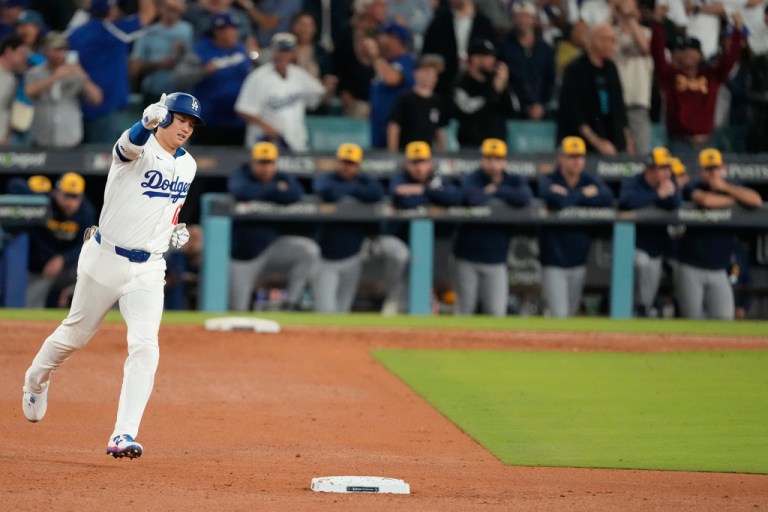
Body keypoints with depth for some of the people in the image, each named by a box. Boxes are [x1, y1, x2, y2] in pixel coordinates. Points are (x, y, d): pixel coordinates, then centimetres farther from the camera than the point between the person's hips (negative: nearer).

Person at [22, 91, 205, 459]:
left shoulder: (187, 165, 7)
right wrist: (149, 122, -62)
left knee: (145, 346, -15)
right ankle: (37, 379, 47)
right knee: (76, 334, 15)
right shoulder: (140, 149, -14)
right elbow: (131, 144, -40)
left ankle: (124, 436, -18)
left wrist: (175, 229, 8)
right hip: (105, 261, -4)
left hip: (147, 269, 4)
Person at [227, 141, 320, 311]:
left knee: (309, 250, -24)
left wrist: (261, 194, -21)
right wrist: (276, 190, -19)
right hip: (244, 253, -1)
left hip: (276, 245, 1)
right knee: (238, 309, -2)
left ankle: (291, 302, -16)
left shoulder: (284, 179, 1)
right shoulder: (240, 177, -4)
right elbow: (242, 192, -29)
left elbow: (295, 195, -24)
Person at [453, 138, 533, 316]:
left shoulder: (514, 181, 5)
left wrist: (495, 191, -12)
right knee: (465, 309, 2)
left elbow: (525, 198, -17)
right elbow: (474, 198, -28)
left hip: (496, 260, 2)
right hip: (468, 257, -2)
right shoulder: (472, 180, -5)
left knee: (497, 313, -1)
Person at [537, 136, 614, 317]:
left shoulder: (591, 180, 6)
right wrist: (584, 195, -12)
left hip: (579, 259, 4)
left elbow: (607, 198, -14)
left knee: (572, 314, 12)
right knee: (559, 315, -10)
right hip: (554, 260, -4)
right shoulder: (548, 181, -7)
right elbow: (559, 201, -29)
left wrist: (569, 196, -15)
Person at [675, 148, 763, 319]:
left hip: (719, 271, 3)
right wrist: (734, 200, -8)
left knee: (724, 319, -6)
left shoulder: (731, 188, 8)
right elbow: (705, 200, -25)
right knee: (691, 320, -3)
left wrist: (725, 187, -14)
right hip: (691, 268, -3)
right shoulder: (693, 188, -3)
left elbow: (756, 201, -9)